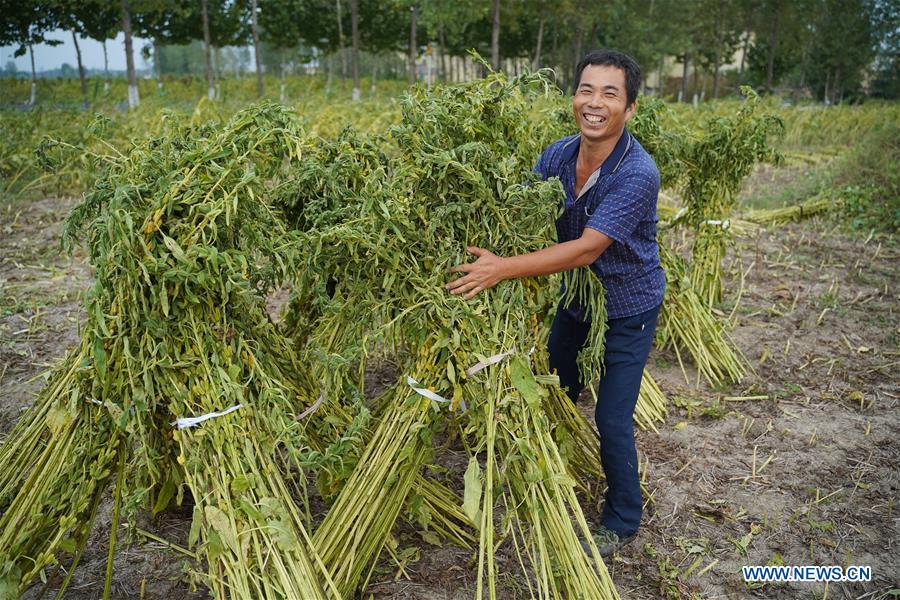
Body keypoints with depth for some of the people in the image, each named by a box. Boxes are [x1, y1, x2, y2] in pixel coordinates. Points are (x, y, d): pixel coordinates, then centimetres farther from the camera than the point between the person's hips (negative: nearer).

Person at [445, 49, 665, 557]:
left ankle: (622, 523, 25)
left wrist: (503, 268, -39)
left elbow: (586, 249, -34)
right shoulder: (558, 155, -9)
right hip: (575, 301, 7)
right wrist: (485, 254, -22)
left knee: (612, 421, -2)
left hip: (627, 310, -6)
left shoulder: (637, 173, -30)